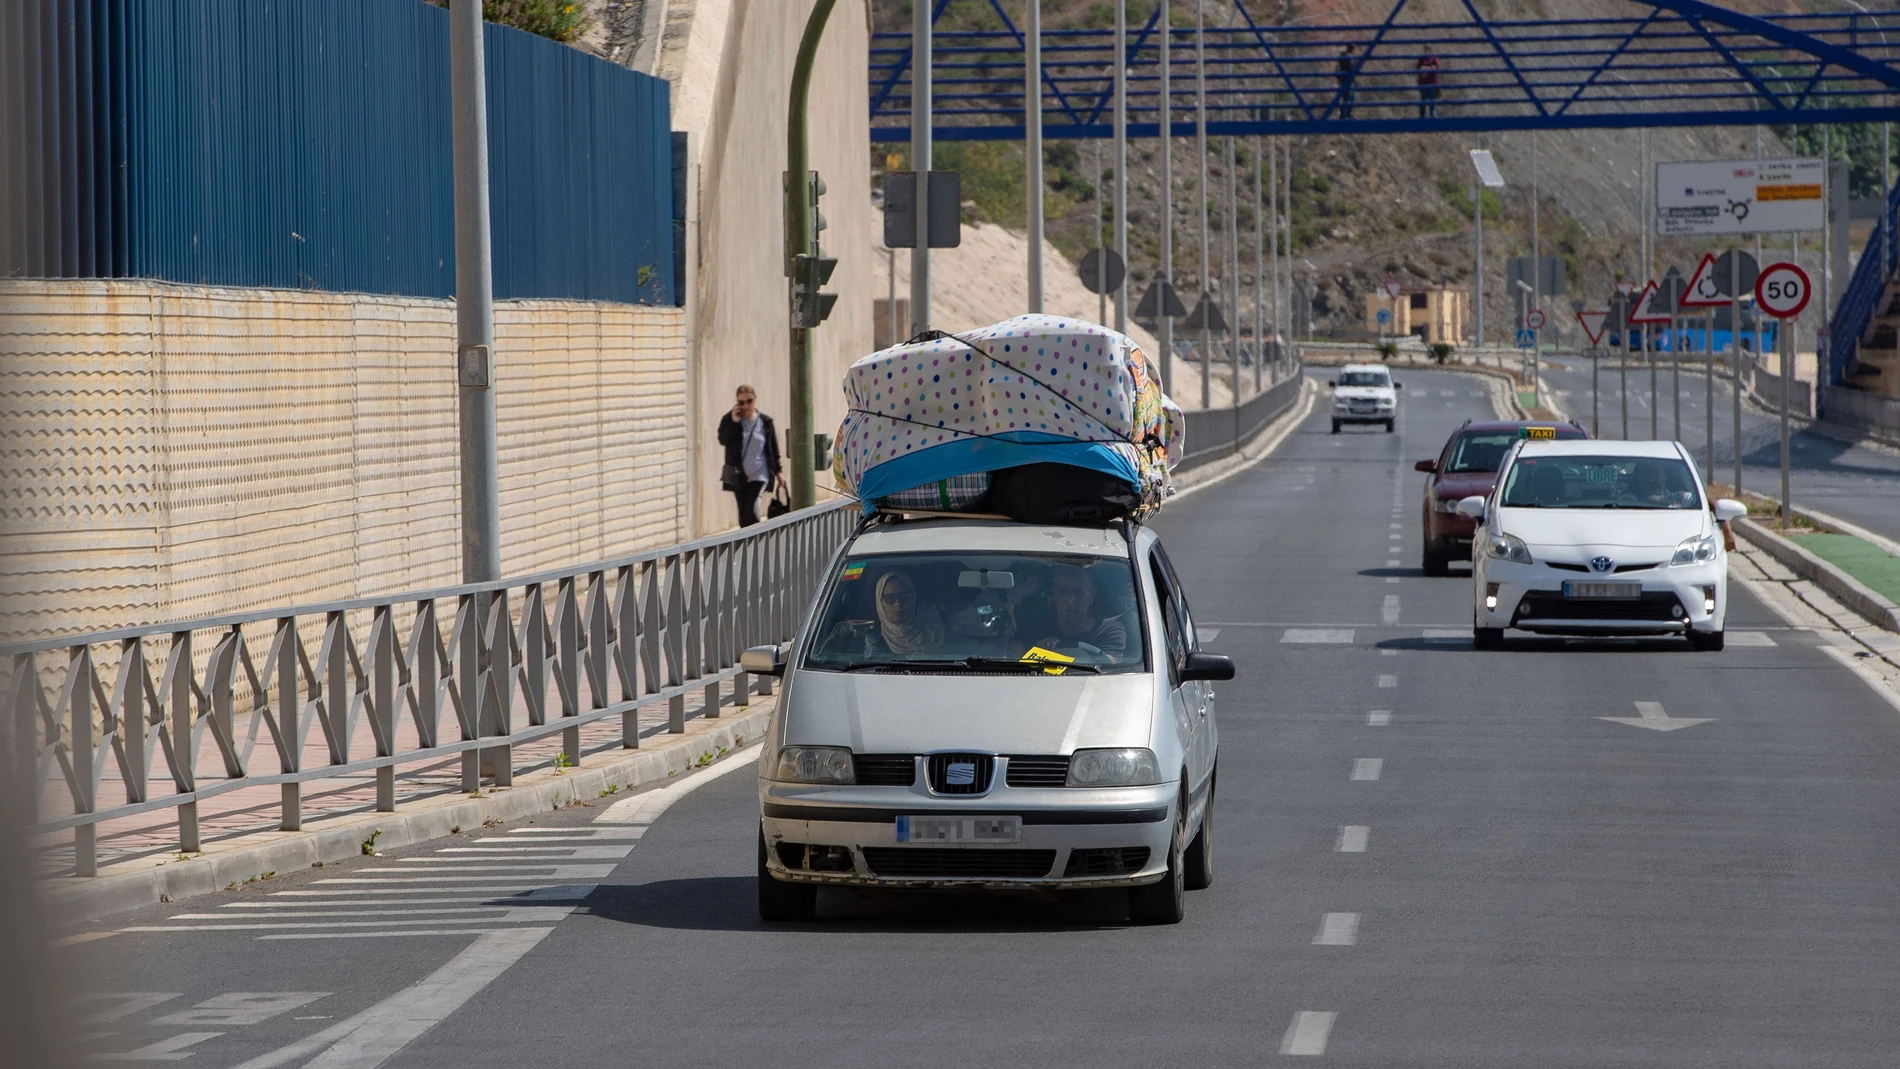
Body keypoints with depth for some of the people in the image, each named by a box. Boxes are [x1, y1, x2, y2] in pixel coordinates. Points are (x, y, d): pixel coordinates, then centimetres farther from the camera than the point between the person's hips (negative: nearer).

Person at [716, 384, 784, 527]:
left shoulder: (765, 422, 0)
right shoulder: (729, 419, 0)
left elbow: (773, 448, 6)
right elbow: (723, 440, -14)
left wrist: (778, 471, 6)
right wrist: (734, 422, -21)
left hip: (759, 474, -2)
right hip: (738, 475, 2)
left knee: (752, 512, -17)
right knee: (743, 517, 8)